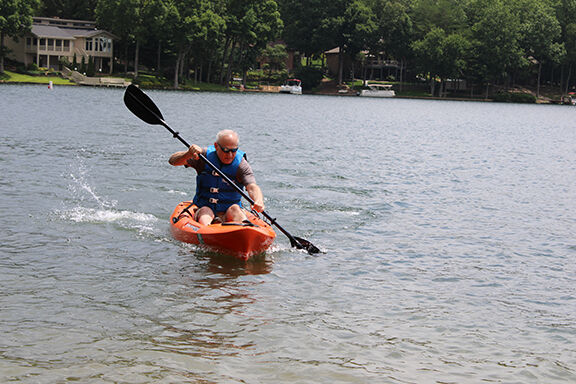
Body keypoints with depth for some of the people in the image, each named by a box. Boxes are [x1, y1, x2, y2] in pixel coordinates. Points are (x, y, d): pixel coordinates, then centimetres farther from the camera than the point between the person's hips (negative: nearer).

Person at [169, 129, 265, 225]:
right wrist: (188, 154, -28)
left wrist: (258, 201, -45)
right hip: (204, 209, 1)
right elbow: (173, 160, -5)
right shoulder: (205, 156, -1)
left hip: (228, 214, -1)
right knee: (205, 211, -31)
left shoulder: (241, 165, -5)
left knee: (235, 209, -32)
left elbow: (252, 187, -21)